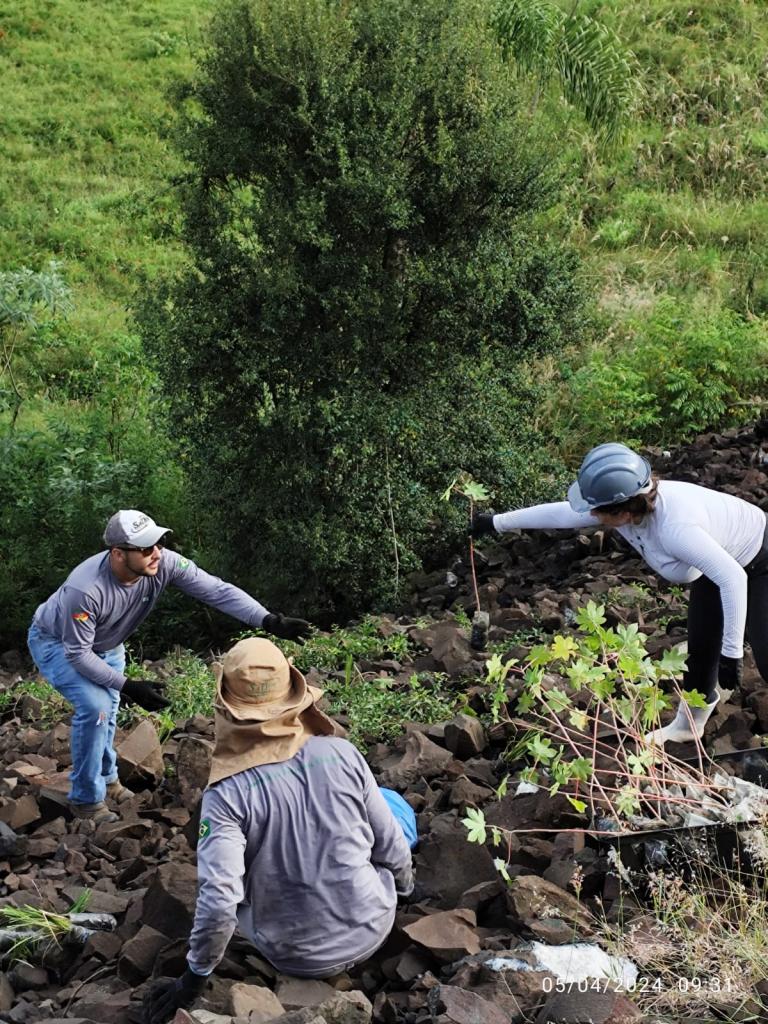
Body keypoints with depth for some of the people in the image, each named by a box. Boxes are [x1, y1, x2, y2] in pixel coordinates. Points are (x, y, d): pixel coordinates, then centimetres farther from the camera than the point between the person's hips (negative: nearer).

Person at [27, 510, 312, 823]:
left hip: (105, 644, 6)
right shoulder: (85, 589, -43)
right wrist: (127, 686, -38)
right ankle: (86, 800, -4)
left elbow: (216, 590, -31)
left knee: (108, 708, 15)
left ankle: (106, 780, 42)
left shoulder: (163, 564, -30)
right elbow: (77, 653, -34)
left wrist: (270, 621, -42)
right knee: (95, 706, -22)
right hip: (56, 643, -6)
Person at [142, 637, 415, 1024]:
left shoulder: (226, 795, -21)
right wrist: (404, 882, 19)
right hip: (371, 928, 1)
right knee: (394, 803, 23)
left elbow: (218, 901, -28)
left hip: (295, 958, -1)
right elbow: (391, 846, -4)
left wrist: (193, 980, -12)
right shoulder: (342, 755, -15)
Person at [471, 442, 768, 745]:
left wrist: (732, 652, -36)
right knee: (701, 646, 16)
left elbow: (733, 578, -41)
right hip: (719, 560, 7)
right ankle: (689, 722, 35)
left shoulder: (675, 528, -44)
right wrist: (497, 522, 4)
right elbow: (559, 513, -6)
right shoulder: (627, 503, -21)